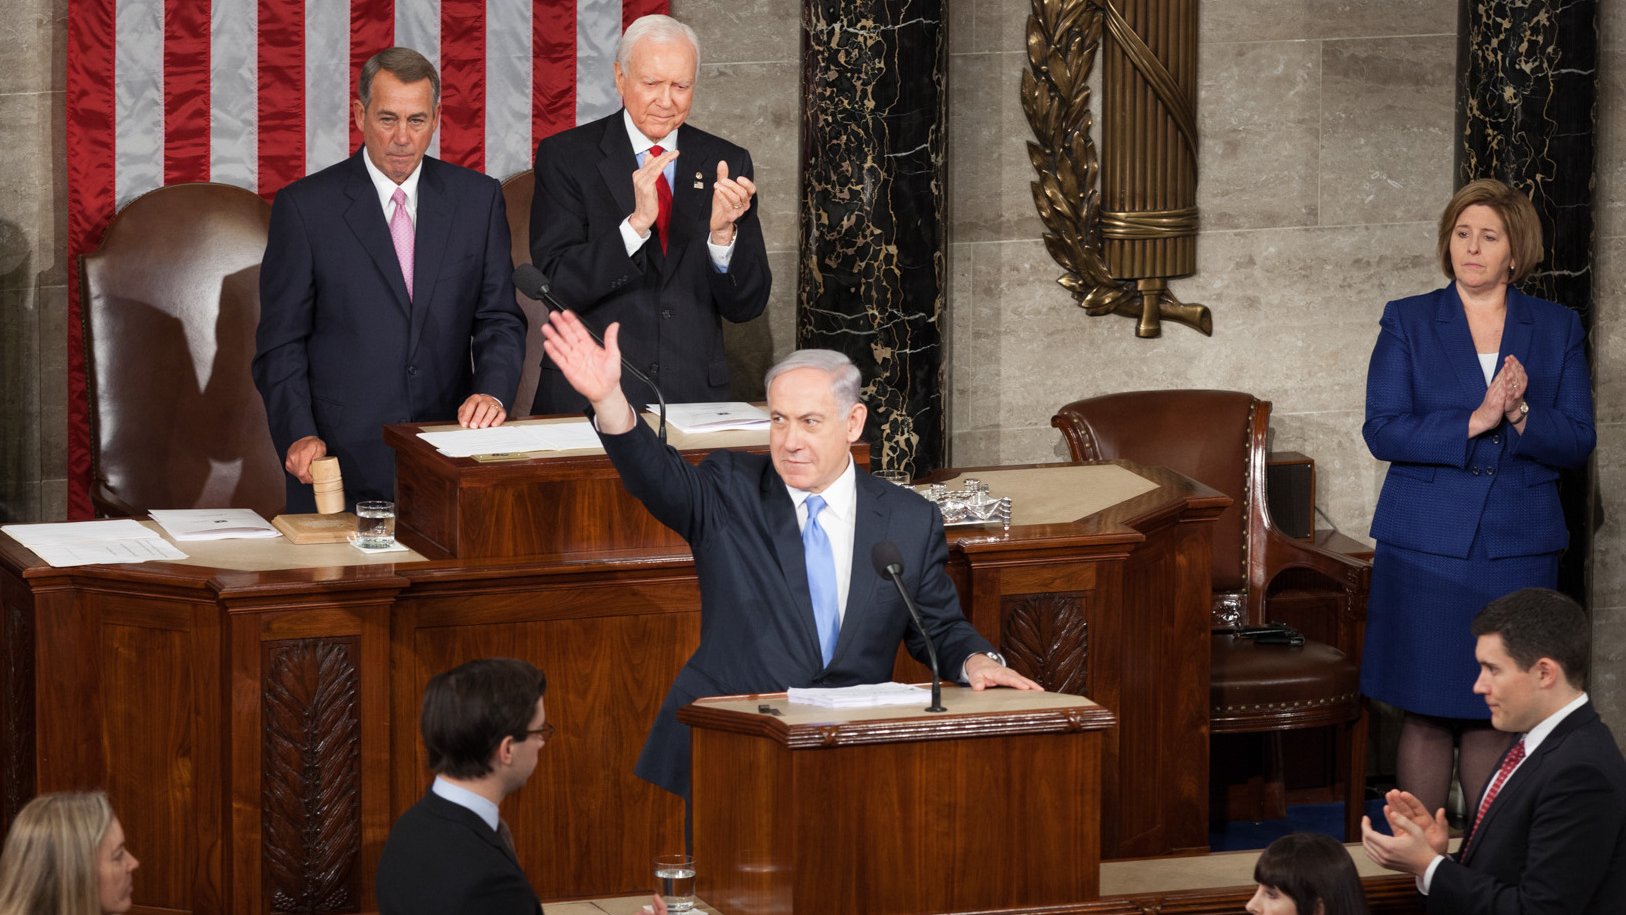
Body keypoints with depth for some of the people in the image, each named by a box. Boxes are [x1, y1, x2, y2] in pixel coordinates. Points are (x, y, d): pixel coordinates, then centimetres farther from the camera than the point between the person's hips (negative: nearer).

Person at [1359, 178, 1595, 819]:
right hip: (1428, 546, -1)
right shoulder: (1408, 322, 4)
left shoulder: (1558, 329, 8)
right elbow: (1382, 431, -5)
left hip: (1519, 548, 1)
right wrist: (1474, 422, -16)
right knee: (1426, 711, -2)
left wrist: (1521, 415, -16)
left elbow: (1578, 442, 4)